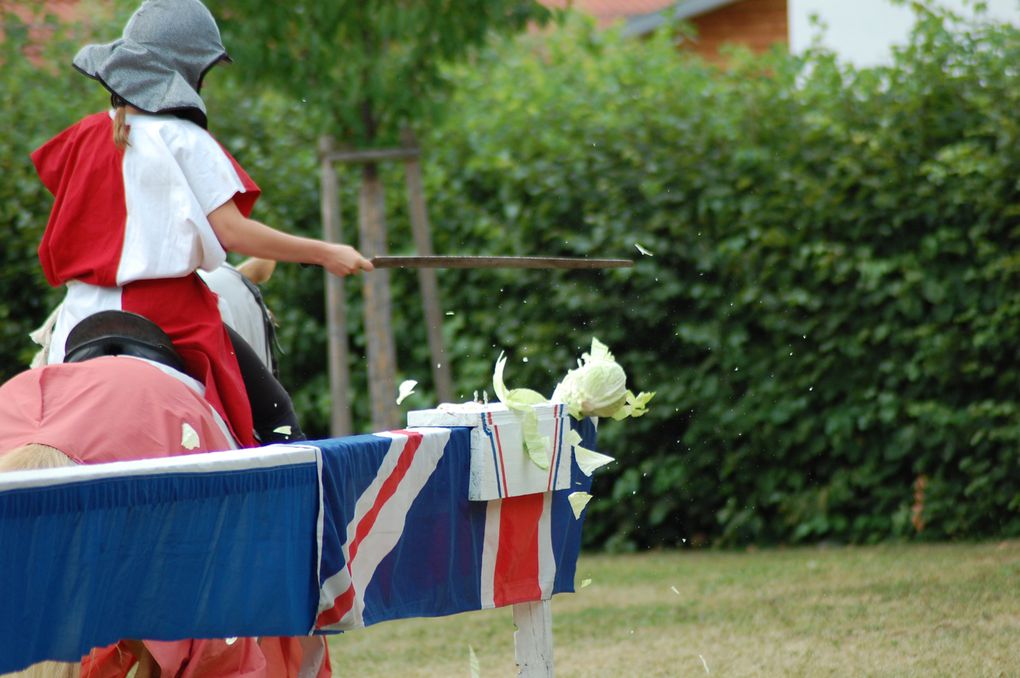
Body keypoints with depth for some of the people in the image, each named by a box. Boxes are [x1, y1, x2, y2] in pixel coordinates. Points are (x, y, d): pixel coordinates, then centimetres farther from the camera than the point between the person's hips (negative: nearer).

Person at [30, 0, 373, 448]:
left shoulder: (87, 136, 9)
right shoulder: (183, 141, -7)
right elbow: (231, 231, -11)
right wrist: (325, 254, -5)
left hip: (82, 315, 6)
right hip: (167, 316, -6)